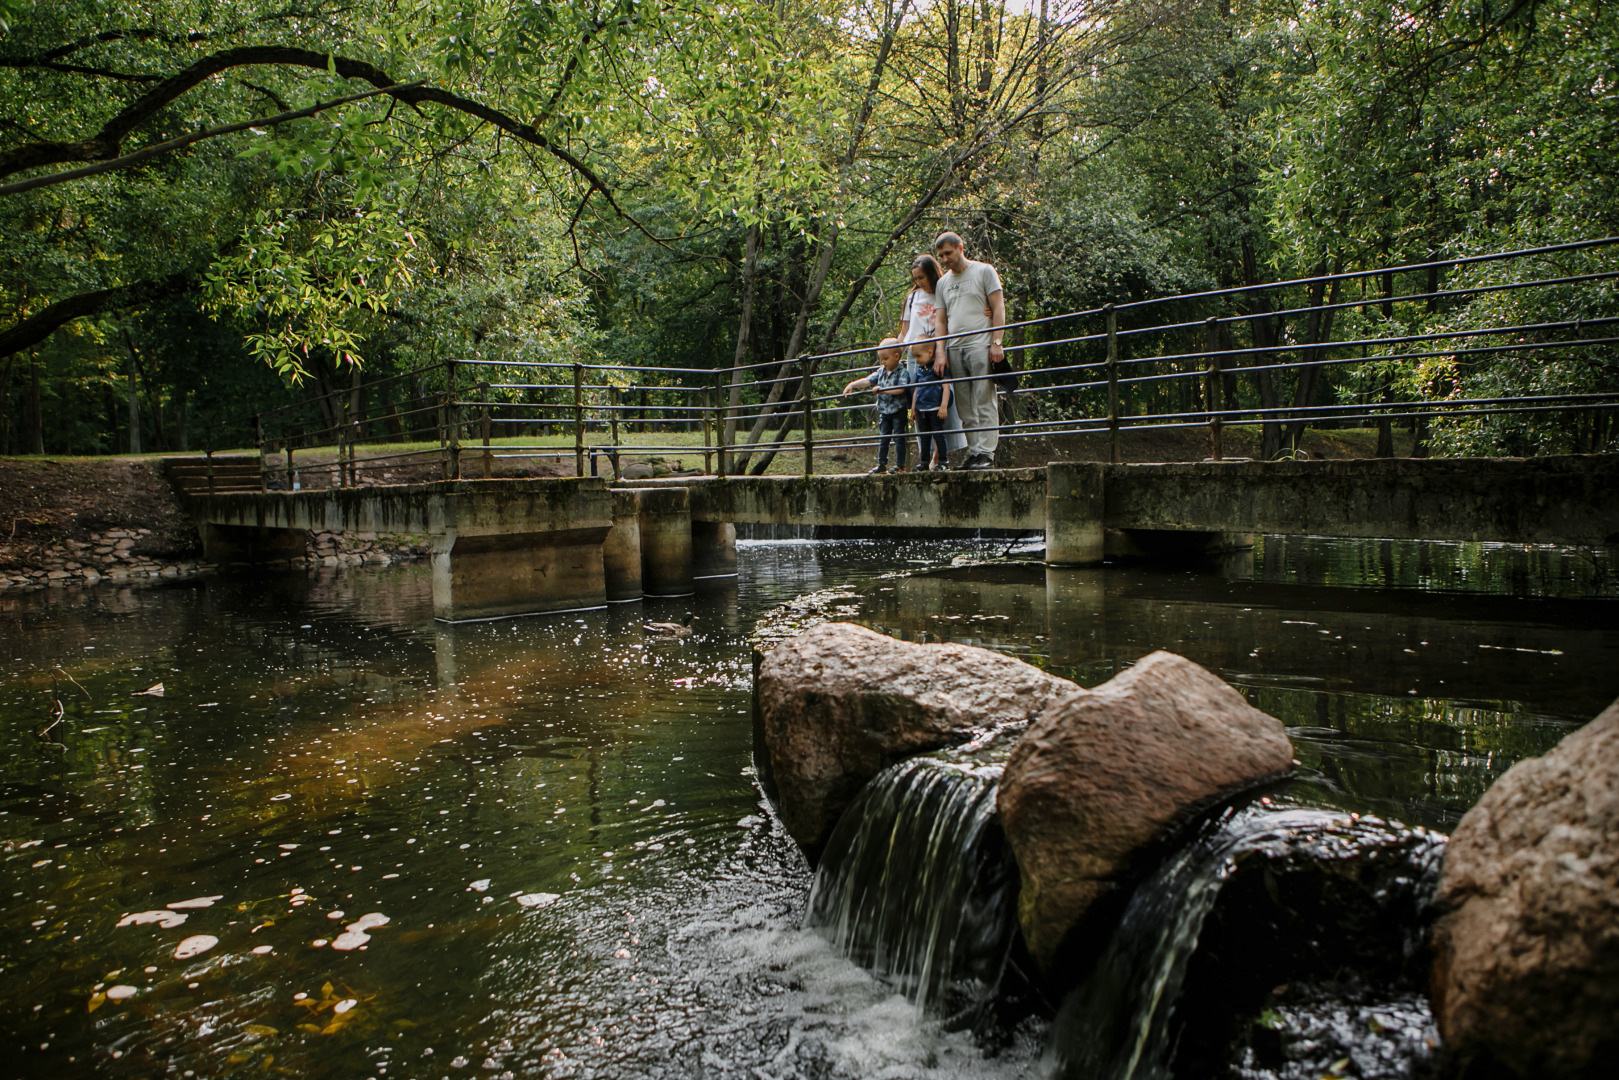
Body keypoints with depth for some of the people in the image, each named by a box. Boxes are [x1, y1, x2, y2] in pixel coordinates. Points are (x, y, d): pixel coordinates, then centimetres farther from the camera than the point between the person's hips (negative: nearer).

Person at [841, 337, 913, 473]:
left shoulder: (903, 372, -10)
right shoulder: (881, 372, 8)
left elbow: (900, 389, -23)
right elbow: (867, 381, 2)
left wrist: (882, 390, -24)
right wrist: (852, 385, -11)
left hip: (898, 411, -6)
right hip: (884, 411, 6)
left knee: (899, 437, 0)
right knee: (882, 438, 10)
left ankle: (901, 465, 7)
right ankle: (881, 464, 17)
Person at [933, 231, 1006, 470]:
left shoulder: (984, 271, 6)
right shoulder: (943, 282, 19)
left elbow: (998, 308, 0)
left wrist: (996, 343, -11)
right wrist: (940, 353, 5)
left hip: (980, 345, -5)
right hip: (954, 348, 5)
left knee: (984, 402, -9)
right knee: (965, 407, 2)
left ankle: (986, 453, -9)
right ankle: (973, 452, 4)